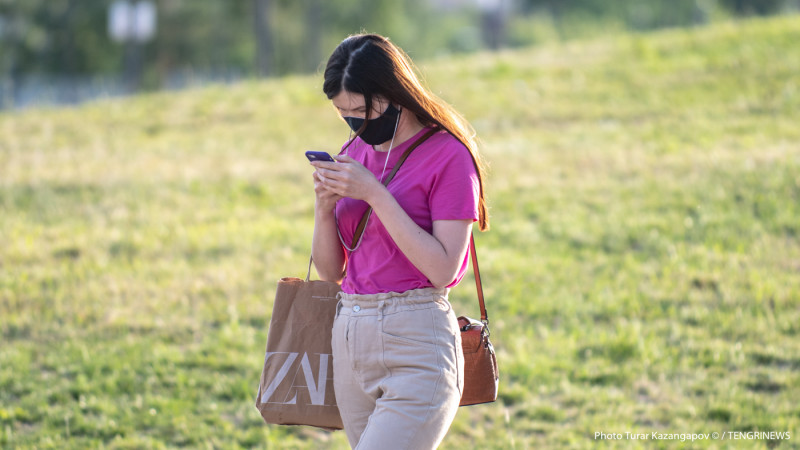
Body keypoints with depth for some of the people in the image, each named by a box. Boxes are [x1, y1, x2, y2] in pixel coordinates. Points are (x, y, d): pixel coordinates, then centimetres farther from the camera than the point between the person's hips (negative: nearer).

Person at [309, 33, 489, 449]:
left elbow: (442, 270, -15)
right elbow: (329, 270, 13)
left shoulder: (447, 155, -7)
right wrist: (324, 204, -6)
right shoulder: (354, 154, 12)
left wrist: (375, 194, -18)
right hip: (349, 337, 7)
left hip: (416, 343, -7)